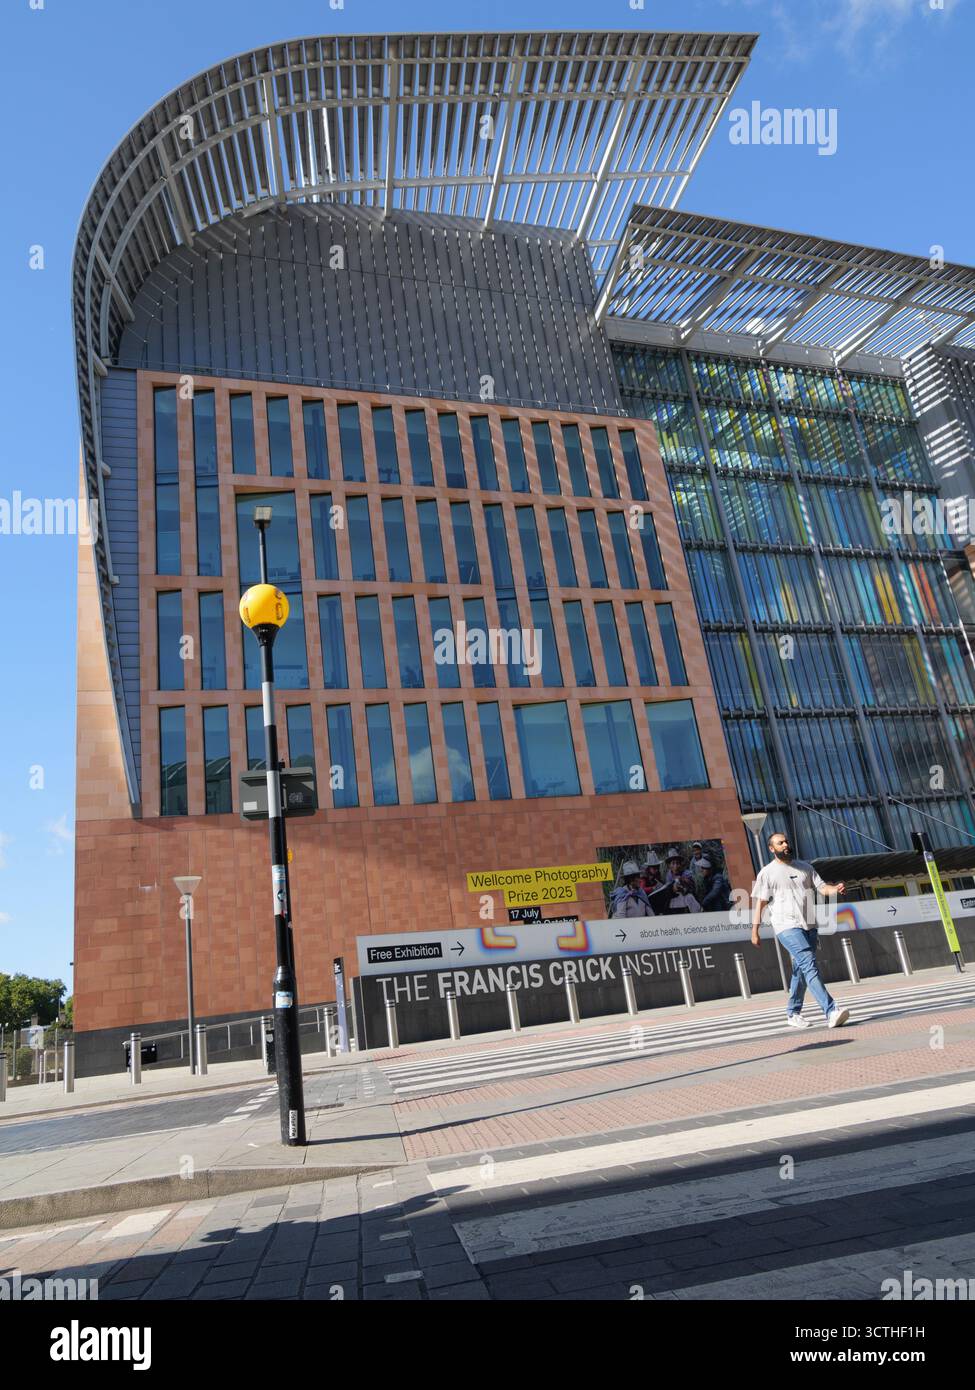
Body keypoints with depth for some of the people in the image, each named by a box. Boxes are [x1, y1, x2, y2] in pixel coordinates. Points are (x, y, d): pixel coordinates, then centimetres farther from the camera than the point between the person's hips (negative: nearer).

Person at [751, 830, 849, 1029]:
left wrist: (835, 889, -15)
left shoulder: (805, 867, 16)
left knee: (801, 970, 12)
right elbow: (759, 903, -1)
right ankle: (831, 1011, -26)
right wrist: (754, 931, -5)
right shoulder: (767, 873, 1)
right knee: (809, 964, -19)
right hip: (787, 927, -6)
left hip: (809, 926, 6)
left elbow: (822, 887, 8)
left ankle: (792, 1013, 25)